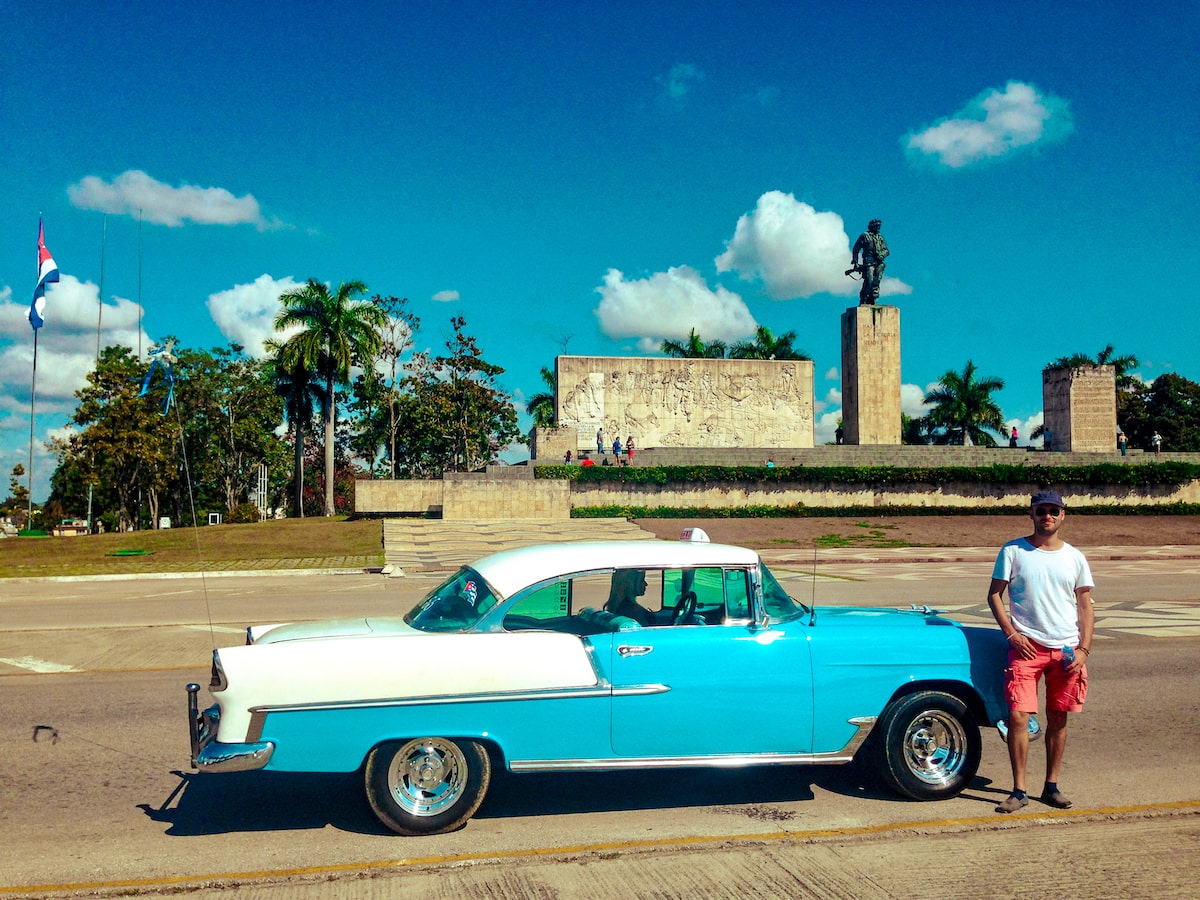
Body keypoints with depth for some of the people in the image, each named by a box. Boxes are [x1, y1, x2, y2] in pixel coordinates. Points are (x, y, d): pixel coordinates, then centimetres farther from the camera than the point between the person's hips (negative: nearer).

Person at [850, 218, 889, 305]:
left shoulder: (880, 237, 20)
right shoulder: (864, 236, 6)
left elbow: (886, 250, 18)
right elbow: (856, 249, 6)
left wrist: (881, 255, -5)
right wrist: (855, 262, -2)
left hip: (879, 263, 5)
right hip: (869, 262, -5)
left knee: (876, 282, -2)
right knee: (869, 281, -15)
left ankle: (873, 300, 0)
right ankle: (863, 301, -11)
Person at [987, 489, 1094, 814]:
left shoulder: (1075, 557, 7)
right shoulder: (1013, 551, 0)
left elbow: (1085, 606, 9)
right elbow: (994, 595, 3)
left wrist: (1084, 649, -1)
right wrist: (1011, 633, -8)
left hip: (1066, 650, 2)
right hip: (1026, 646, -2)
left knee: (1058, 719, 9)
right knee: (1018, 717, -8)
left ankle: (1051, 786, 21)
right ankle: (1018, 790, 2)